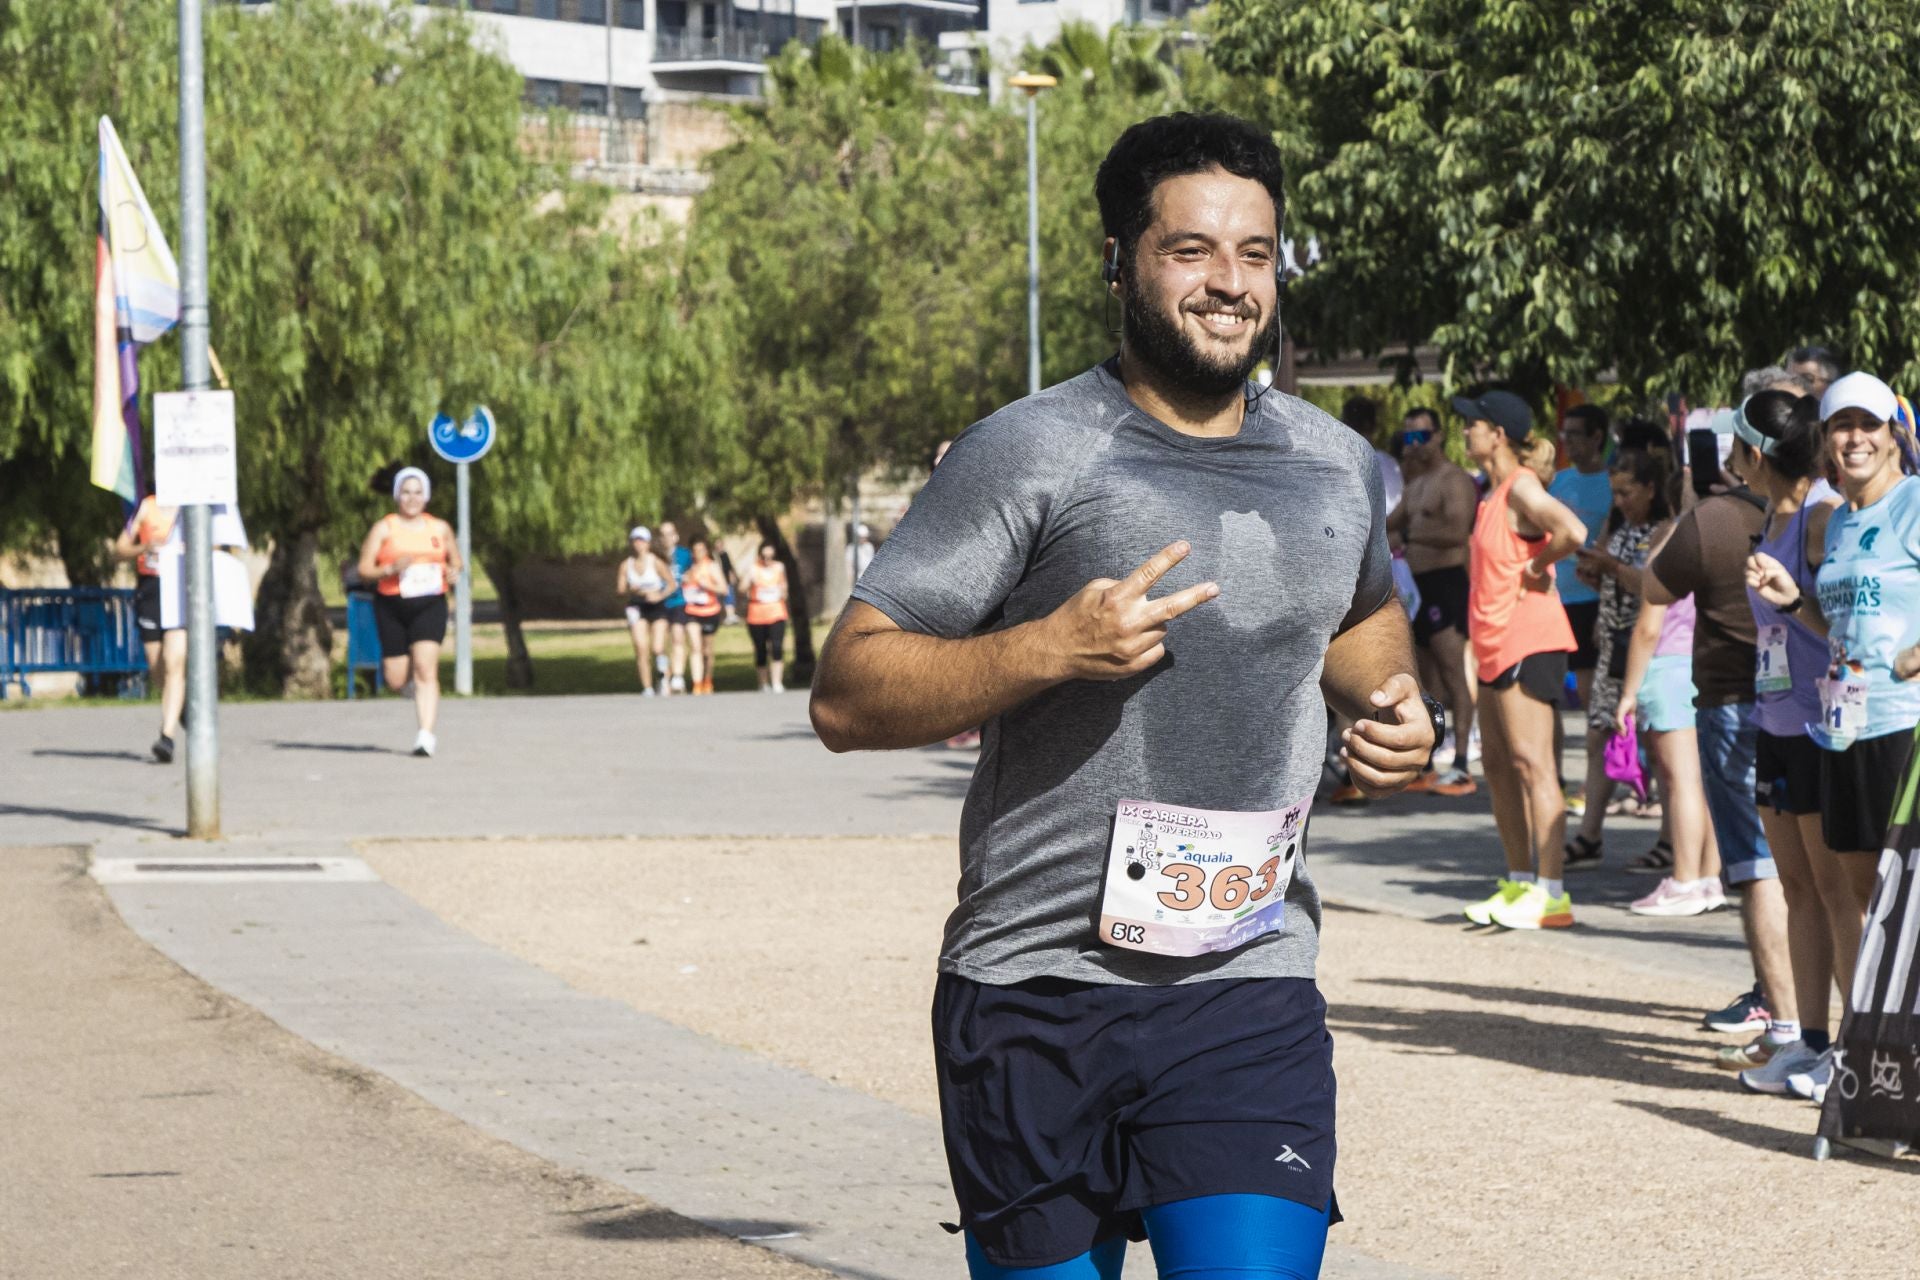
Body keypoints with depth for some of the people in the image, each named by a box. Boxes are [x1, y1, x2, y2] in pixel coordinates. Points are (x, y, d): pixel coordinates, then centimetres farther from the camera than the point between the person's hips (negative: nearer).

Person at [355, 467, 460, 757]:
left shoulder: (439, 528, 11)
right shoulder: (384, 528, 2)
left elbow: (456, 560, 23)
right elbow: (364, 570, -1)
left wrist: (453, 572, 0)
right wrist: (391, 569, -19)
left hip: (430, 605, 0)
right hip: (392, 606, 0)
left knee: (425, 668, -18)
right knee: (396, 681, 1)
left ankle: (426, 734, -20)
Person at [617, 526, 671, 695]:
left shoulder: (656, 563, -6)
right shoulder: (626, 565, 2)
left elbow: (671, 583, -2)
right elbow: (620, 588, 3)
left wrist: (660, 595, -18)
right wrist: (632, 590, -18)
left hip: (656, 606, -2)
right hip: (637, 607, 2)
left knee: (658, 648, -11)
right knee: (641, 649, -9)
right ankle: (647, 687, -4)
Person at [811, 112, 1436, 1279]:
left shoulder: (1337, 469, 10)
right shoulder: (1031, 457, -6)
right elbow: (847, 697, -9)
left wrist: (1394, 709, 13)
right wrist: (1050, 648, -21)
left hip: (1251, 1003, 2)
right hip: (1037, 992, -2)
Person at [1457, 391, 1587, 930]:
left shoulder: (1522, 487, -14)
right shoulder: (1495, 492, 17)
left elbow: (1572, 532, -31)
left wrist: (1535, 567, -16)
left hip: (1528, 641, -11)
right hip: (1497, 644, 11)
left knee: (1531, 763, -13)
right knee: (1498, 765, 14)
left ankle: (1551, 895, -16)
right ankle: (1519, 881, 21)